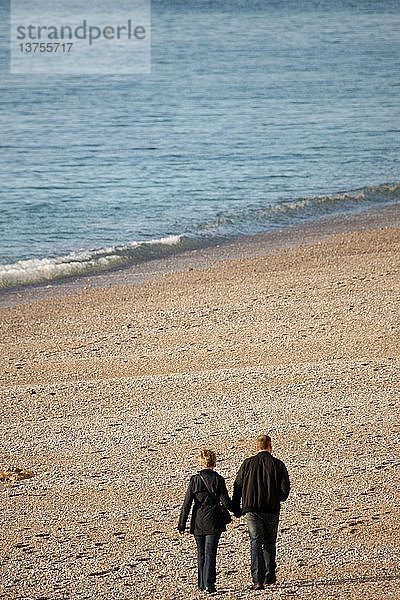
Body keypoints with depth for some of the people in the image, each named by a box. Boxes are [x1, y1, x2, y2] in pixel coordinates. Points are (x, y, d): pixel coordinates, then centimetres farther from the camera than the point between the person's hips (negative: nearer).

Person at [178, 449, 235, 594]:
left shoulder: (194, 480, -4)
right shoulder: (218, 480, -8)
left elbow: (187, 504, -3)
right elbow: (225, 501, -7)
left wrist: (181, 524, 2)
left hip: (198, 522, 2)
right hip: (214, 522, -2)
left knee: (201, 554, 15)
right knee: (210, 554, -1)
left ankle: (202, 584, 20)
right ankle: (209, 584, -11)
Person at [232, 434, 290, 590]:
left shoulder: (247, 464, 1)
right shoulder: (278, 465, -2)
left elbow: (237, 487, 3)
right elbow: (285, 489, -5)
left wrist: (236, 509, 12)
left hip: (252, 509, 0)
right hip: (272, 510, 0)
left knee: (256, 544, -2)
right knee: (269, 543, 17)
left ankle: (258, 579, -14)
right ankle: (269, 576, 23)